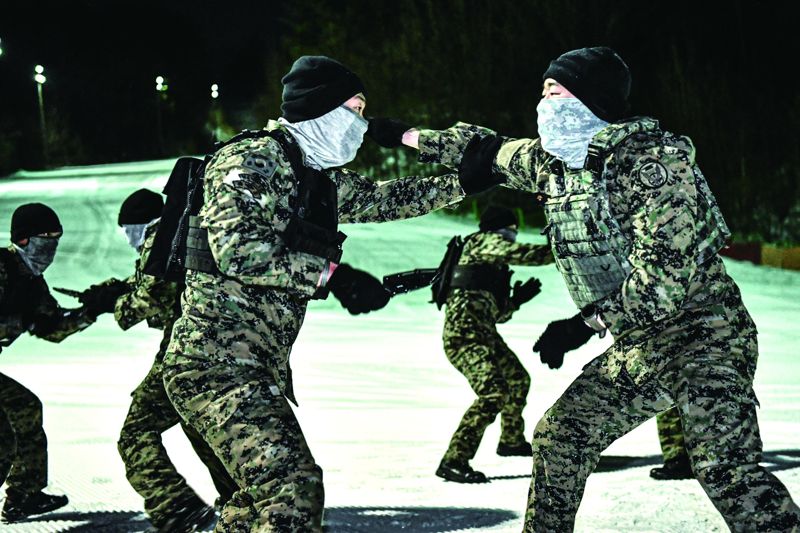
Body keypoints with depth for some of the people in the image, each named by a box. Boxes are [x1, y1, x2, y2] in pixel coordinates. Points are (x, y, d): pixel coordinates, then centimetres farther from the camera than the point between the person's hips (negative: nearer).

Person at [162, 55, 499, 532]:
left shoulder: (319, 178, 14)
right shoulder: (253, 161, -13)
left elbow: (381, 199, 30)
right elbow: (237, 251, -25)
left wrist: (462, 184, 29)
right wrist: (330, 275, -26)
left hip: (261, 368, 10)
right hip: (218, 362, -10)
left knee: (265, 494, 22)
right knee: (292, 485, -22)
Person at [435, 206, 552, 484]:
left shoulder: (494, 266, 26)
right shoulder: (484, 241, 0)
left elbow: (495, 314, 27)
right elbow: (516, 253, -18)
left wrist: (517, 299, 13)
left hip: (484, 336, 10)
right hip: (464, 335, -10)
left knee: (518, 380, 26)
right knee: (494, 393, -24)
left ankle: (511, 440, 48)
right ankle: (453, 461, -26)